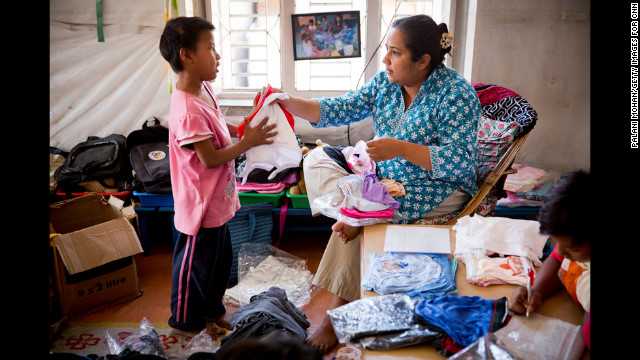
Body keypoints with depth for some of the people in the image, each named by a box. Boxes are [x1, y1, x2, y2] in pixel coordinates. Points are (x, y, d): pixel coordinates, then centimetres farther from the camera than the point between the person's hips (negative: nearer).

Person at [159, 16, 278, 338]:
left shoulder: (204, 89, 2)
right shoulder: (188, 111, -29)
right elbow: (210, 159, -25)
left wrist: (243, 129, 4)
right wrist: (247, 143, -17)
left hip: (217, 200, 10)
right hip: (200, 205, -10)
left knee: (220, 260, 24)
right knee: (194, 264, 11)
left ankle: (211, 310, 45)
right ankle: (184, 322, 33)